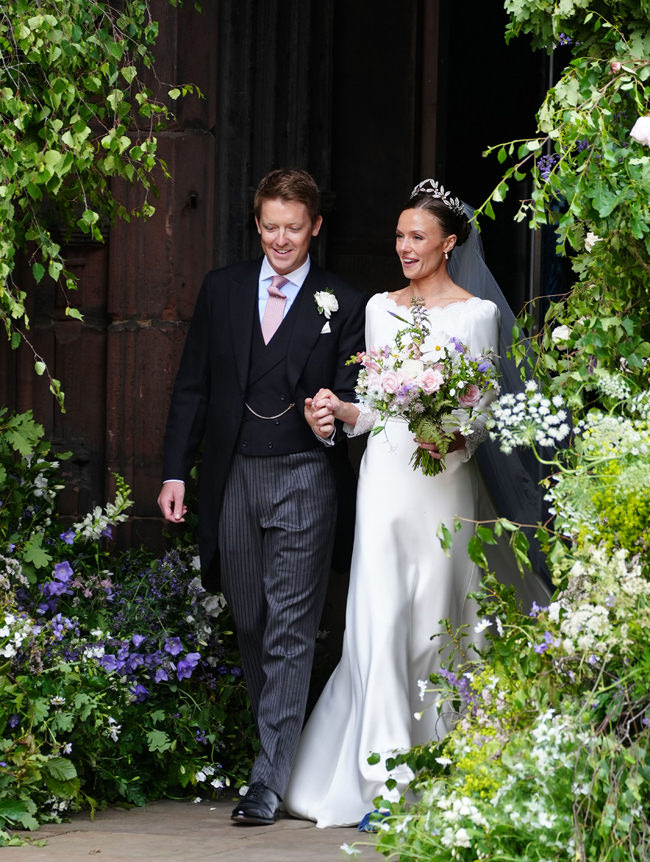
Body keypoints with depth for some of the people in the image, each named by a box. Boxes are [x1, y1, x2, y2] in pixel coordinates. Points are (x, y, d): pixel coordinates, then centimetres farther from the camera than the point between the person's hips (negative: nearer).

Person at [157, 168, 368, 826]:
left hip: (302, 480, -3)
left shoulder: (344, 305, 2)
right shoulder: (222, 289, 10)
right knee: (250, 624, 11)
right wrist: (175, 471, 5)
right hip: (232, 477, 4)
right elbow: (193, 387, 11)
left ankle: (270, 780, -10)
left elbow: (353, 396, 3)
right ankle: (279, 740, 26)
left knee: (289, 630, -7)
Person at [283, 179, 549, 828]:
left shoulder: (477, 314, 1)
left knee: (433, 622, 0)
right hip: (384, 477, 3)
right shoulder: (380, 308, 12)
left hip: (442, 481, -3)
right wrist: (340, 410, -4)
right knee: (380, 621, -7)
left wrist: (456, 440, -20)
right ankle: (386, 781, -8)